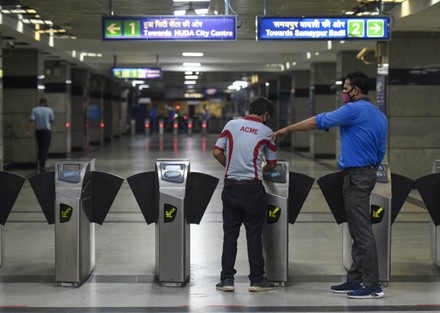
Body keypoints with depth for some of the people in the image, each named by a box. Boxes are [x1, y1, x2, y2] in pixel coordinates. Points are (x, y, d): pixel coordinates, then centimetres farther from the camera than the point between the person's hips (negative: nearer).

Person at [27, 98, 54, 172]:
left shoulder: (34, 110, -2)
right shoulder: (49, 110, -4)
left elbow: (32, 121, -11)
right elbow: (51, 121, 6)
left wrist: (29, 131, -14)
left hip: (38, 131, 3)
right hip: (46, 131, -2)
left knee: (40, 149, 17)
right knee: (45, 149, -2)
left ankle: (40, 165, 21)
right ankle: (42, 166, -11)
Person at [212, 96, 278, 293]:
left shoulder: (231, 125, 3)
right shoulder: (266, 132, 0)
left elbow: (217, 152, 2)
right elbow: (272, 164, 10)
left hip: (231, 187, 2)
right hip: (252, 189, -2)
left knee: (230, 234, 7)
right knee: (254, 235, 5)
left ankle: (227, 279, 6)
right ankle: (257, 280, 9)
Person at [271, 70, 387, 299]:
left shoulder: (354, 110, -12)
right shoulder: (380, 116, 14)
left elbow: (318, 122, -8)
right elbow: (381, 151, 18)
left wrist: (286, 130, 2)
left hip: (356, 177, -9)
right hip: (367, 173, 10)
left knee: (363, 231, -8)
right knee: (358, 231, 12)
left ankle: (373, 285, -7)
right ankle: (355, 280, 16)